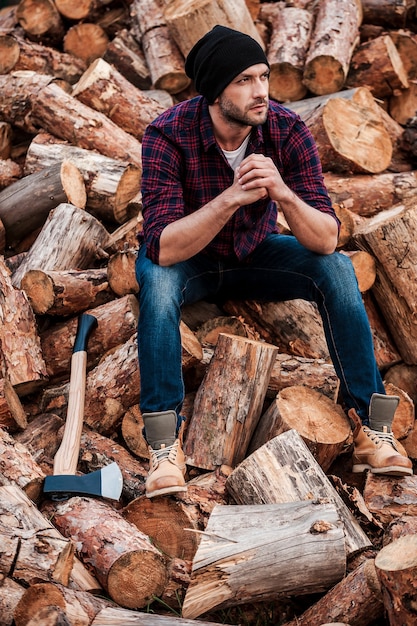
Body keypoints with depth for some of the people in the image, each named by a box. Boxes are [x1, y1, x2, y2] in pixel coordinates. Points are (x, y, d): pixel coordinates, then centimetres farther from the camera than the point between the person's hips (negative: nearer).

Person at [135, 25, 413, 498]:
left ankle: (370, 425, -17)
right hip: (187, 258, -2)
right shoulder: (168, 136, -28)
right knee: (157, 279, -36)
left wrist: (283, 193, -44)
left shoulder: (288, 131, -21)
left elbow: (326, 240, -25)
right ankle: (164, 442, -30)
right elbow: (163, 247, -35)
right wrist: (232, 198, -46)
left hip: (254, 254, 3)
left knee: (337, 269, -22)